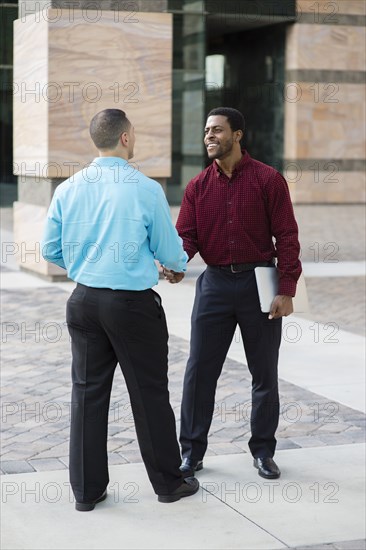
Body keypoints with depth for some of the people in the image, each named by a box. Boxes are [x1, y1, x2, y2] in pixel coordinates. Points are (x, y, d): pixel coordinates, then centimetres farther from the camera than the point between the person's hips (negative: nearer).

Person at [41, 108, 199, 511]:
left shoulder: (68, 189, 0)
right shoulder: (146, 189, -13)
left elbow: (51, 251, 6)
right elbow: (170, 251, -5)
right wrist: (180, 266, 19)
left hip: (85, 300, 4)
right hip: (133, 303, -4)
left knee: (88, 392, 11)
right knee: (149, 394, 8)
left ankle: (87, 490, 17)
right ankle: (168, 482, 21)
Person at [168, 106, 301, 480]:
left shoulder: (268, 180, -4)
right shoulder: (198, 187, 5)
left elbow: (286, 236, -6)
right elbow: (186, 235, 0)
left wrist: (286, 290, -12)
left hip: (259, 283, -2)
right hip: (214, 282, 2)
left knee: (264, 373, 7)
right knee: (199, 371, 2)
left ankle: (263, 451, 21)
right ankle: (192, 451, 14)